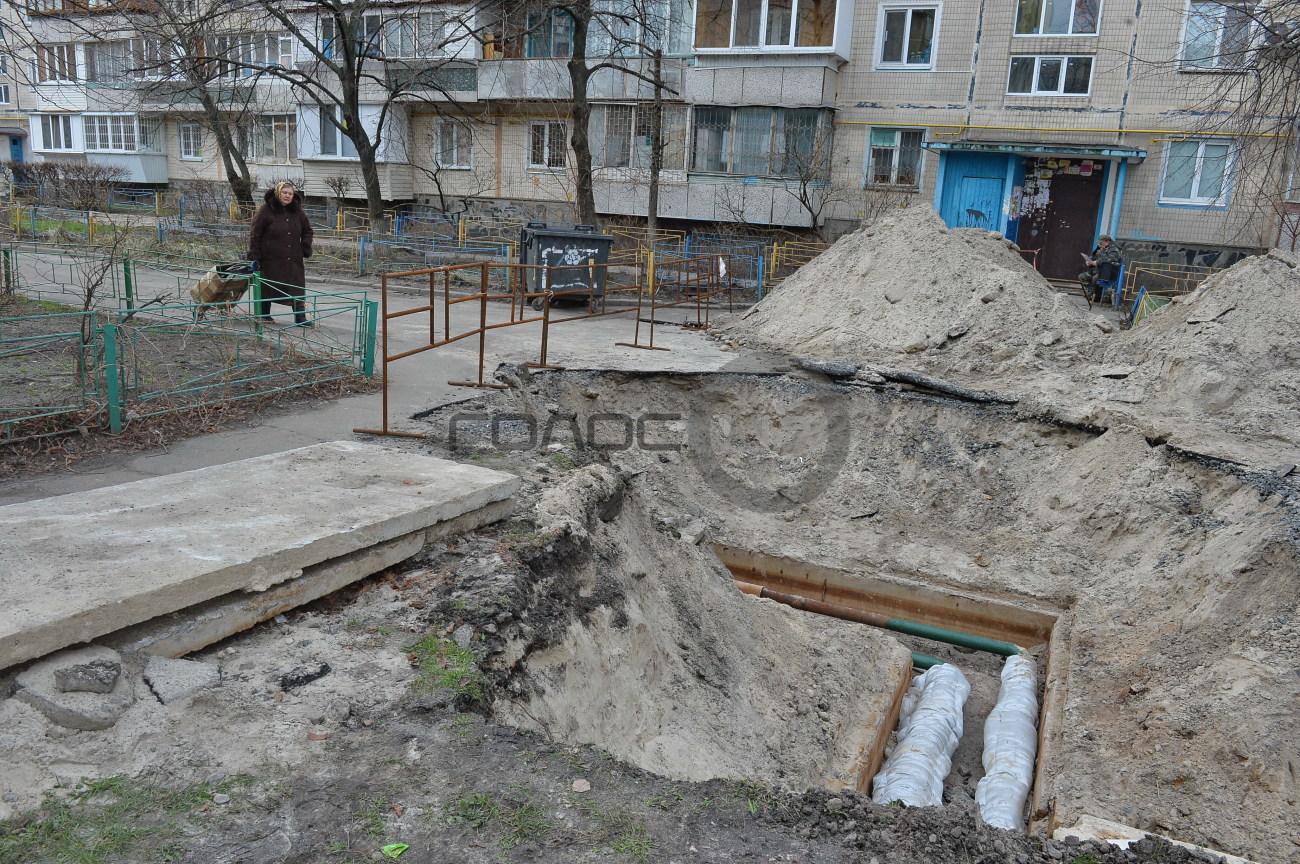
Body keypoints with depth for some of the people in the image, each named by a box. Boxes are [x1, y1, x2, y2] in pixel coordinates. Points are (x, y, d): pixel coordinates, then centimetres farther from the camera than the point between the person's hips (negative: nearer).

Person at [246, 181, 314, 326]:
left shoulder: (297, 212, 8)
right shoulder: (265, 211, -5)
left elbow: (307, 230, 23)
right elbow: (255, 234, -4)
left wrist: (306, 245, 6)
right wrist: (254, 255, -9)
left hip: (293, 260, 3)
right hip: (270, 260, -3)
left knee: (297, 289, -4)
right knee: (267, 287, 8)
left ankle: (300, 317, -2)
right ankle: (263, 315, 21)